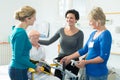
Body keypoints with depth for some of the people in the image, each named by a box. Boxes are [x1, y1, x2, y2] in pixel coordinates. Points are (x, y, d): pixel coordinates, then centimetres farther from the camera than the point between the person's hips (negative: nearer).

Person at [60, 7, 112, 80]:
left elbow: (104, 57, -18)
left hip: (98, 74, -7)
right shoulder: (93, 34, 11)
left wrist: (85, 62, -19)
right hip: (89, 71, 8)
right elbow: (84, 50, 17)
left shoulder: (105, 34, -14)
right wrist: (69, 57, 15)